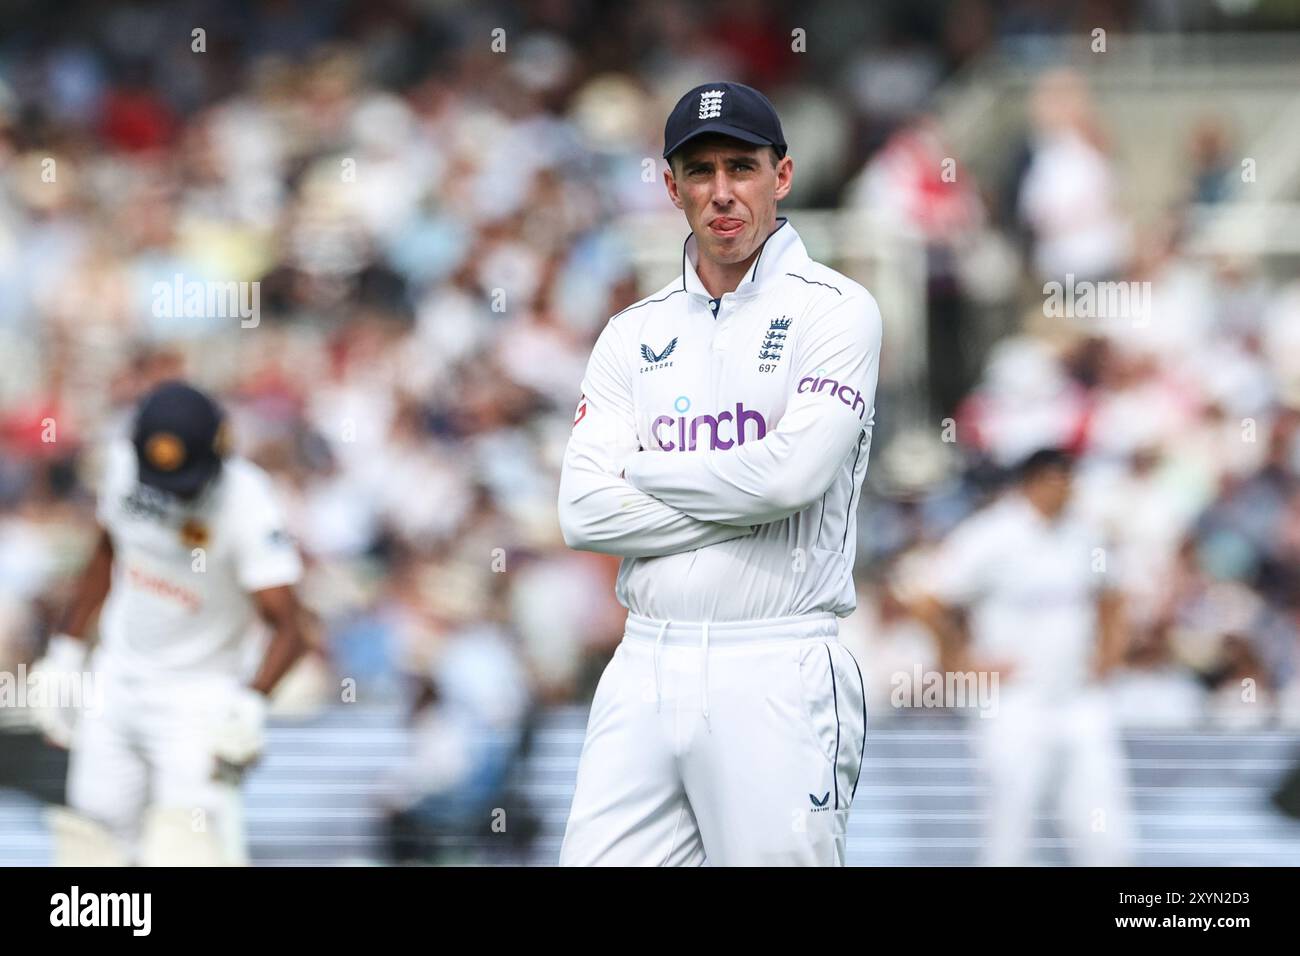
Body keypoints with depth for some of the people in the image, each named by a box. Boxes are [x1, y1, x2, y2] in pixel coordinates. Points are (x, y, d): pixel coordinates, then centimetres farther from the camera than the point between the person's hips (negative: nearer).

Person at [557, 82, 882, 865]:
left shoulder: (836, 311, 0)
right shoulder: (635, 333, 14)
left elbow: (790, 472, -15)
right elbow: (584, 511, 2)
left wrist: (642, 471, -1)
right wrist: (740, 503, -7)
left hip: (776, 681, -4)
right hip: (644, 674, 4)